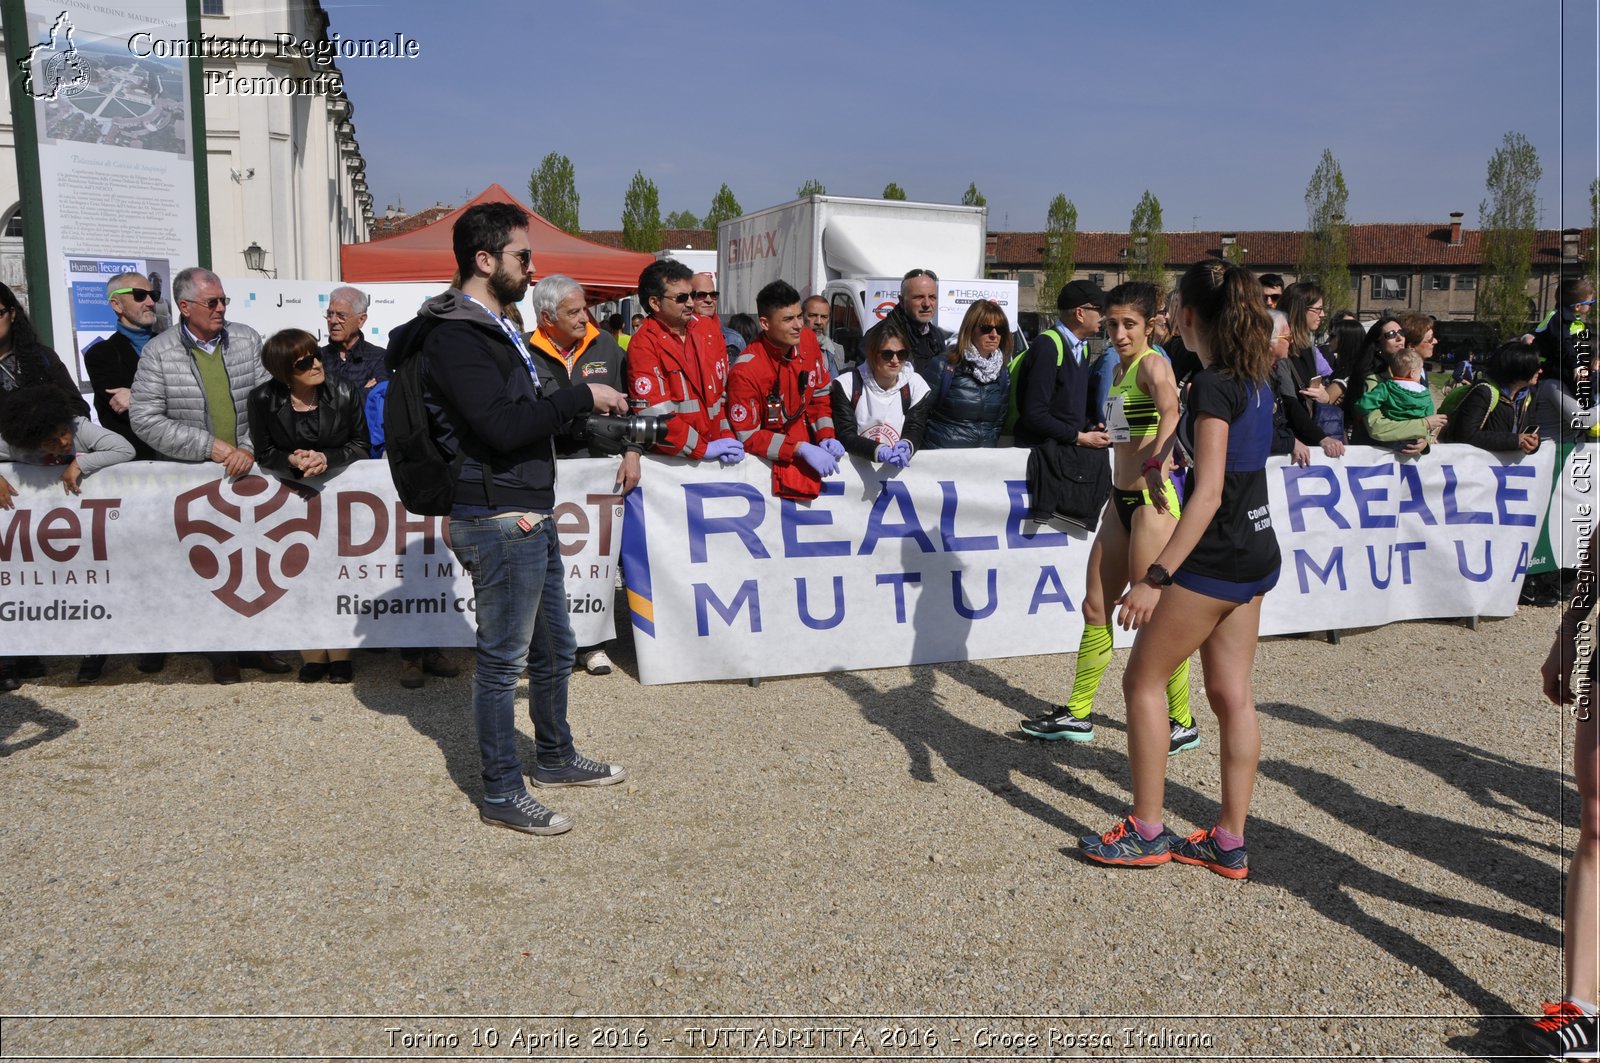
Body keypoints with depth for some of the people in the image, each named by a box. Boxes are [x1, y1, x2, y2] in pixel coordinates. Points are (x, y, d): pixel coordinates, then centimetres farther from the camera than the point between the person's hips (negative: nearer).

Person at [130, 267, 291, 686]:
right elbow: (145, 418, -8)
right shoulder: (158, 353, -4)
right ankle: (221, 651, 17)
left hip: (248, 470, 2)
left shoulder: (247, 340, 3)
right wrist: (208, 445, -14)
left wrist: (249, 448, -14)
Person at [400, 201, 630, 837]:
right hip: (499, 522, -10)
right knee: (503, 660, 1)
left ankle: (555, 757, 38)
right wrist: (582, 396, -20)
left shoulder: (492, 327, 17)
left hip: (531, 516, 10)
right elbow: (501, 426, -26)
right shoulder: (453, 338, -16)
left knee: (553, 649, 21)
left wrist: (578, 403, 8)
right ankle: (502, 794, 15)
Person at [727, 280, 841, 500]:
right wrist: (801, 449, -26)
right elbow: (747, 437, -19)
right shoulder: (746, 370, -23)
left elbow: (821, 394, 7)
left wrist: (826, 436, -7)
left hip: (805, 439, 7)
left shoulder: (808, 340, -6)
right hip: (767, 457, -7)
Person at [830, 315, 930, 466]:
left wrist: (906, 446, -25)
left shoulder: (916, 386, 4)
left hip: (900, 469, 2)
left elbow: (915, 430, -1)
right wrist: (879, 451, -25)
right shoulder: (848, 384, -2)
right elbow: (845, 435, -8)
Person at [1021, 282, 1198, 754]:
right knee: (1095, 608, 13)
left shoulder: (1152, 363, -13)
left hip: (1151, 502, -9)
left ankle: (1183, 723, 13)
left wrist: (1156, 463, -48)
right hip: (1121, 500, 9)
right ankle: (1078, 714, 24)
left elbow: (1170, 410, -34)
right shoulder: (1120, 369, 13)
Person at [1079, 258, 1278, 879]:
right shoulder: (1256, 382, 9)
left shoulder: (1212, 386, -18)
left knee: (1143, 681, 3)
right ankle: (1229, 843, 18)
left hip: (1217, 558, -9)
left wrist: (1157, 576, -26)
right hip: (1256, 554, 9)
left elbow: (1208, 494, -24)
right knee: (1231, 694, 11)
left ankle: (1147, 832, 11)